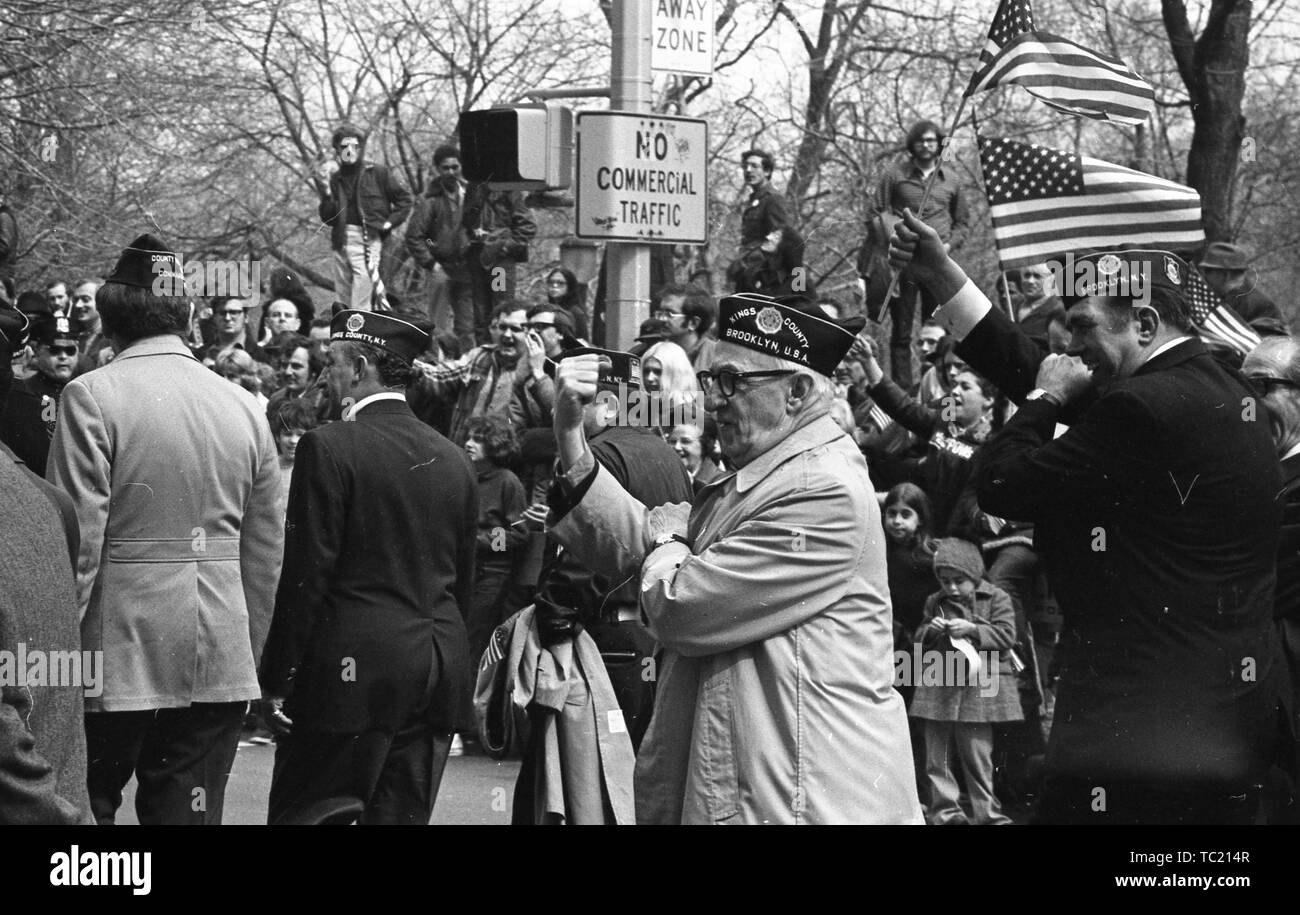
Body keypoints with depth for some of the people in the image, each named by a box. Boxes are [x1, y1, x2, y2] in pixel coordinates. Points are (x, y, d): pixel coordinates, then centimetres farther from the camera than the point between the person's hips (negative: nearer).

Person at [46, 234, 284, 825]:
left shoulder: (92, 398, -8)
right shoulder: (245, 408, 6)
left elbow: (76, 544, -11)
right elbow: (265, 556, 10)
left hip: (117, 660, -4)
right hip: (221, 664, 4)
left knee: (81, 811, 8)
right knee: (192, 812, 7)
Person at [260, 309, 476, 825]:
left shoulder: (329, 448, -9)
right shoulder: (453, 460, 10)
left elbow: (307, 575, -11)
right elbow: (463, 582, 13)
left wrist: (278, 680, -7)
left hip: (351, 671, -6)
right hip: (440, 678, 6)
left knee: (298, 814, 1)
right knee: (402, 815, 9)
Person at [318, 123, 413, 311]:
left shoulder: (378, 173, 3)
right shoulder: (335, 178, 11)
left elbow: (404, 198, 8)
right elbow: (327, 218, 7)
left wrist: (390, 222, -2)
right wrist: (326, 192, -6)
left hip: (368, 239, -4)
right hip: (341, 241, 4)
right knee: (341, 301, 7)